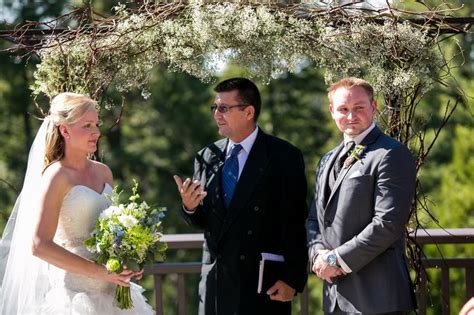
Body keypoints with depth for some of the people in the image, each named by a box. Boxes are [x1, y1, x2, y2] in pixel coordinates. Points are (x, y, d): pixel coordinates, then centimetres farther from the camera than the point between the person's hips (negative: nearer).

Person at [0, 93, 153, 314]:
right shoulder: (57, 176, -10)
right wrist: (98, 271, -19)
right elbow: (39, 245, -17)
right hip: (76, 293, -6)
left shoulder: (103, 172, 9)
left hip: (111, 290, 6)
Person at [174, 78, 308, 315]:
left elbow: (295, 225, -6)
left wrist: (292, 279, -11)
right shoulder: (207, 157, 10)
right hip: (215, 283, 5)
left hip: (264, 285, -4)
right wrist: (189, 207, -9)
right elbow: (202, 221, 14)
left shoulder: (284, 157, -4)